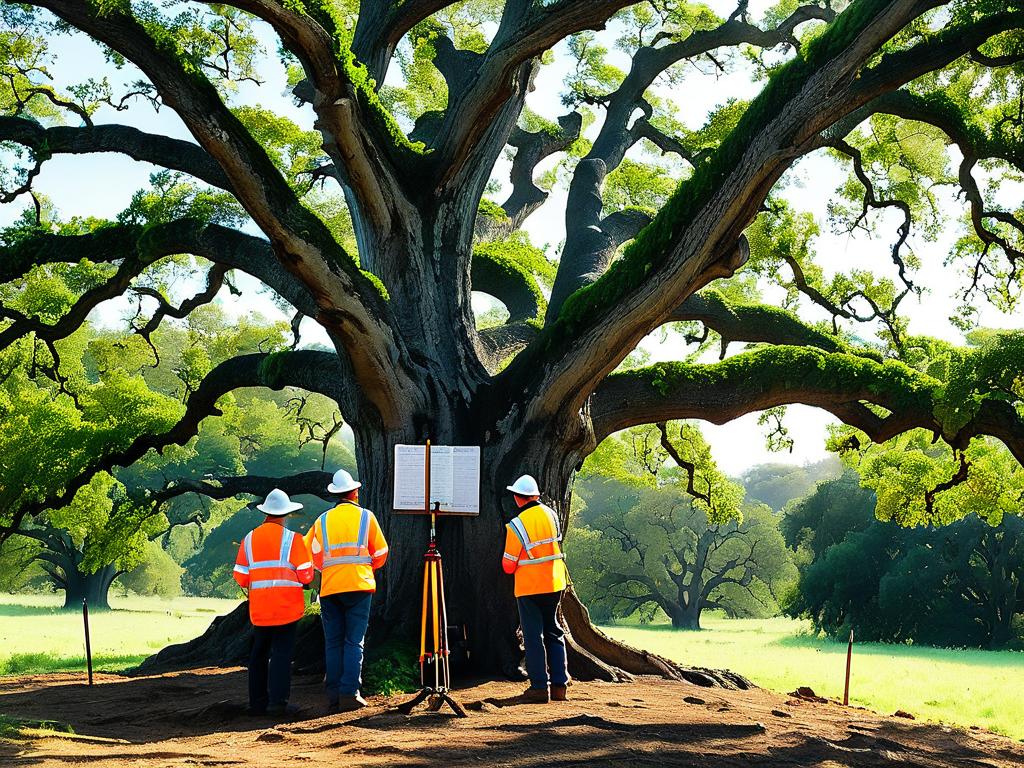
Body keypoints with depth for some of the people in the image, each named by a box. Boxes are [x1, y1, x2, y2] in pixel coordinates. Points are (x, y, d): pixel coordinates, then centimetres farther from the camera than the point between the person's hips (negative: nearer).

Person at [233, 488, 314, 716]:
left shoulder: (249, 539, 6)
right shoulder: (292, 538, -5)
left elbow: (241, 578, 5)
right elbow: (306, 575, -7)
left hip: (259, 608, 3)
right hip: (287, 606, -3)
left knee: (259, 652, 13)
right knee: (282, 652, -3)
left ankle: (257, 702, 14)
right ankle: (277, 701, -10)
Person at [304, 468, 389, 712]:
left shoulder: (323, 520, 10)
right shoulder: (366, 517, 5)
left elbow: (310, 553, 7)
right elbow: (380, 553, 8)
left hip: (329, 588, 2)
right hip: (359, 585, -2)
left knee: (333, 643, 6)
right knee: (354, 642, -2)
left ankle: (334, 696, 2)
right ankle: (349, 694, -11)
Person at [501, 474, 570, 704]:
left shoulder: (516, 525, -16)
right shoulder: (550, 514, 0)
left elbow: (509, 565, -11)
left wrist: (512, 567, 11)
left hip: (529, 587, -5)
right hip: (554, 584, 5)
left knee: (533, 636, 2)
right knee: (554, 633, 14)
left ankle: (539, 687, 1)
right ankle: (560, 685, 13)